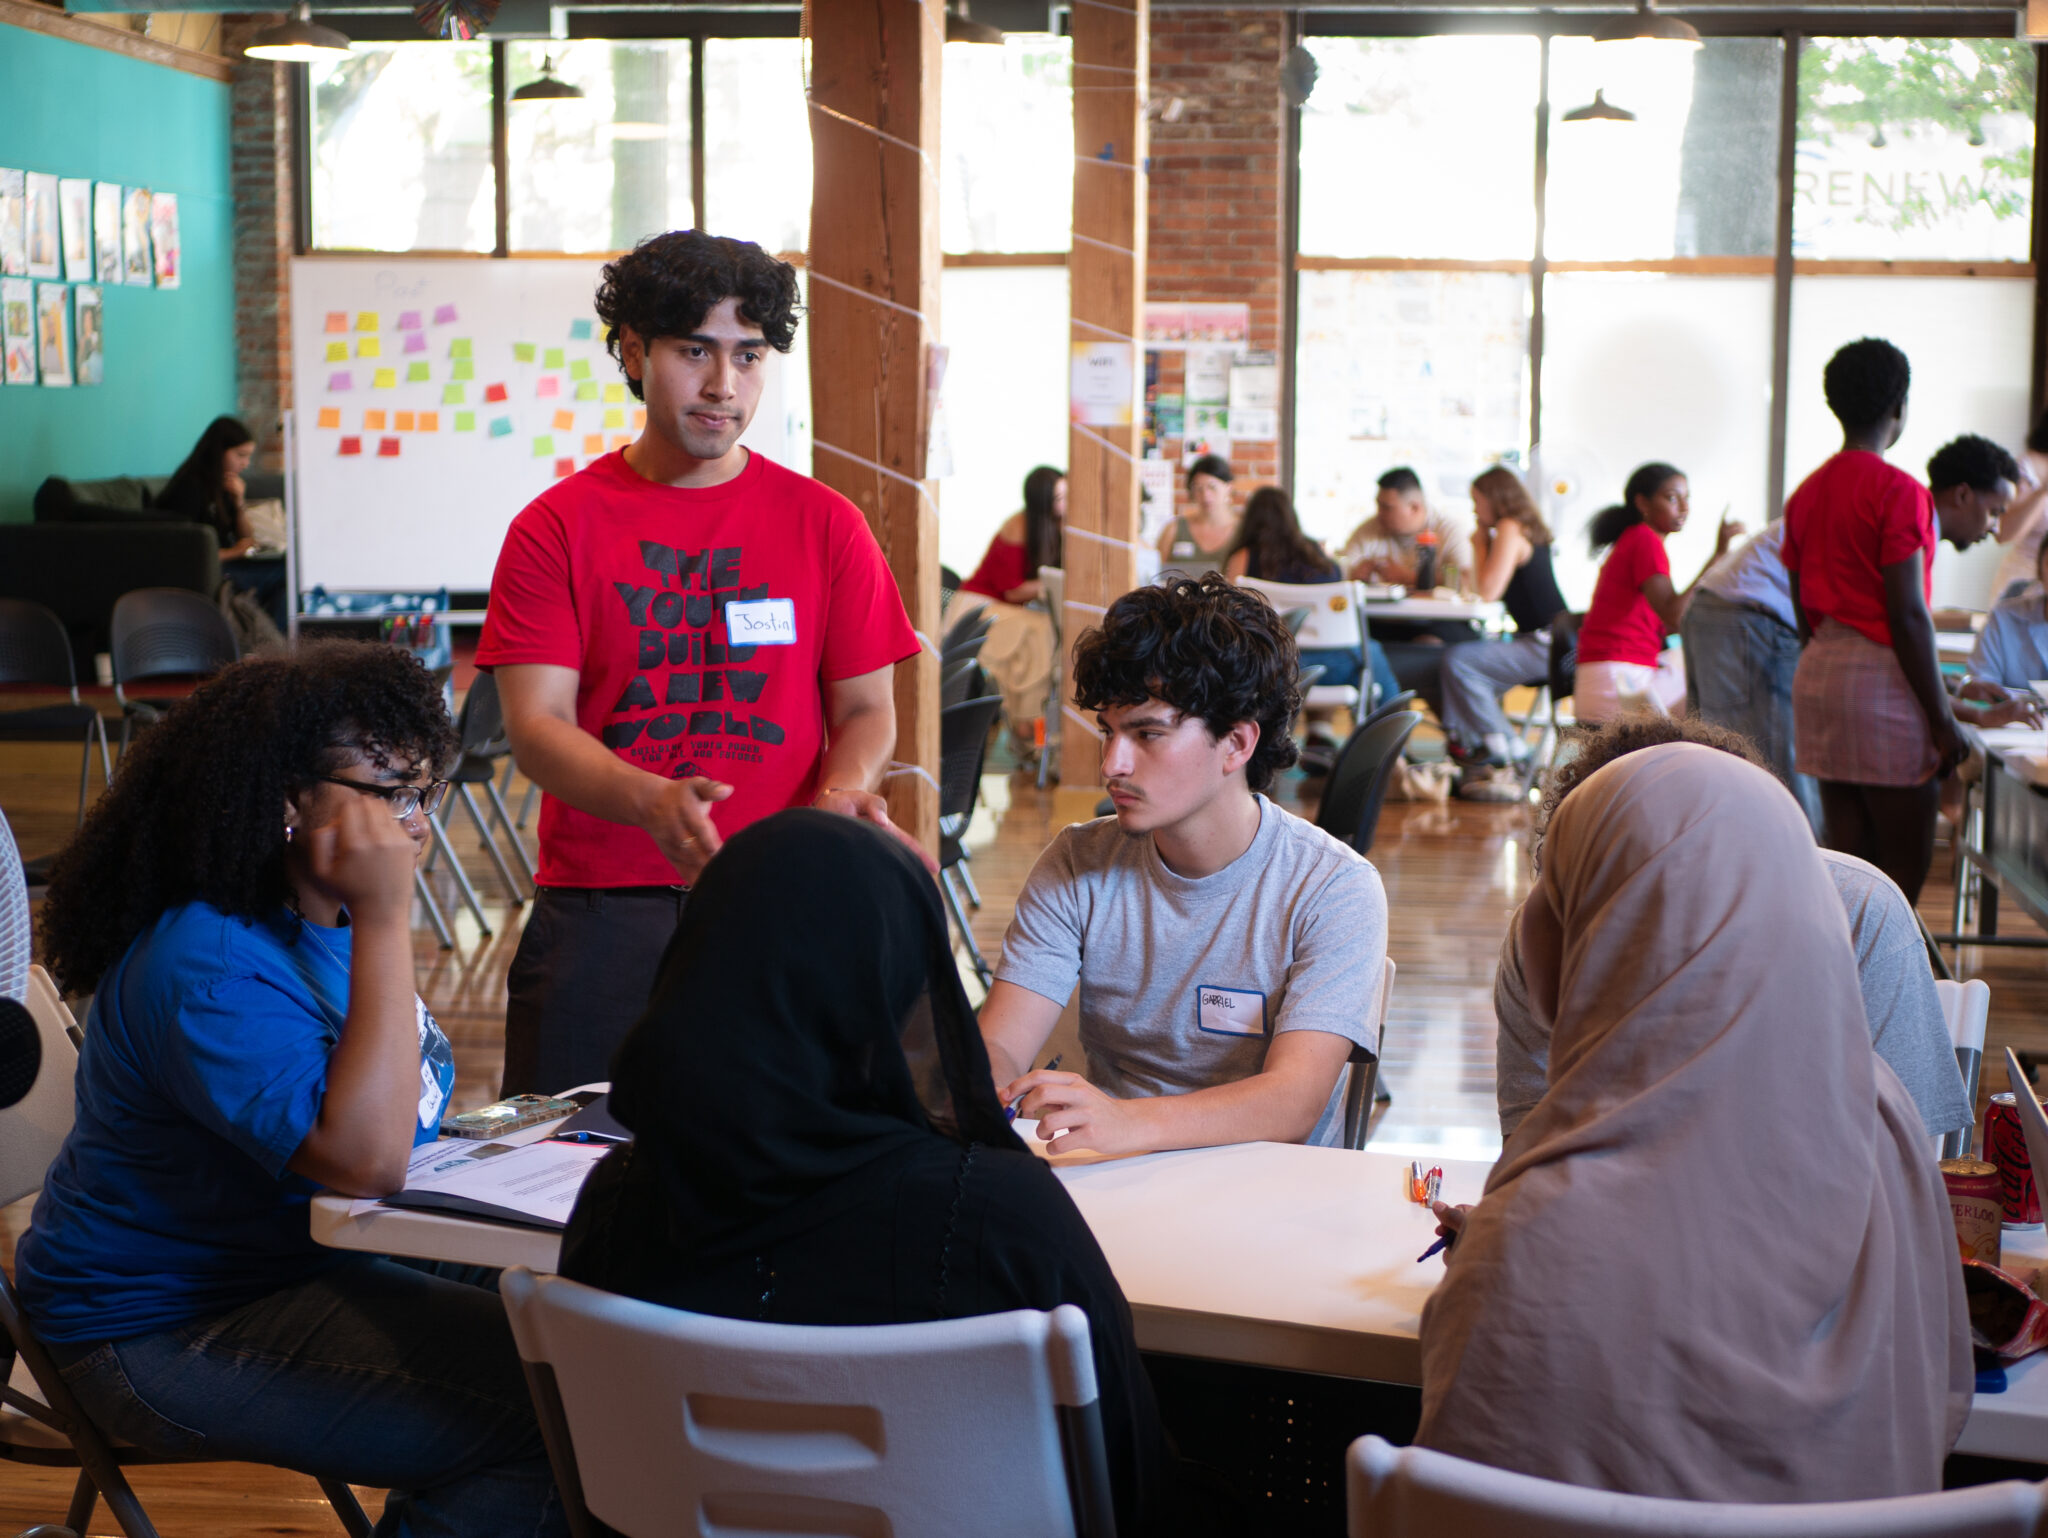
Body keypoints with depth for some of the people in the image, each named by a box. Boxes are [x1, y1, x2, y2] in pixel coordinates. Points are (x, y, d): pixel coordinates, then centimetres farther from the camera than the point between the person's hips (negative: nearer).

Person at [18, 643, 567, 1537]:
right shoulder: (205, 967, -24)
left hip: (301, 1265, 10)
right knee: (560, 1417, -23)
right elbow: (363, 1159, -34)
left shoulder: (320, 921, 6)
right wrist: (383, 920, -31)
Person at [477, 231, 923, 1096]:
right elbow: (537, 724, -5)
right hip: (598, 913, -1)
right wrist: (651, 802, -24)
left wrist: (842, 793, -14)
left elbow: (866, 708, 9)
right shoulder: (557, 528, 3)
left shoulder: (825, 525, 8)